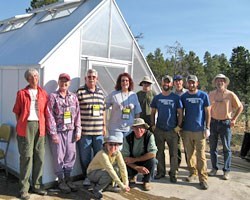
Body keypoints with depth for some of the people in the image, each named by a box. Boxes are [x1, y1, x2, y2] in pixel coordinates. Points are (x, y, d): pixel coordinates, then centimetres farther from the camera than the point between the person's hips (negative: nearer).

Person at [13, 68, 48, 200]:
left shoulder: (43, 94, 11)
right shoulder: (22, 93, 5)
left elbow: (46, 112, 11)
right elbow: (17, 112, 7)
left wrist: (44, 127, 4)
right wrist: (19, 126, 1)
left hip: (40, 126, 3)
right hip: (26, 126, -3)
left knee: (40, 157, 6)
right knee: (26, 157, -3)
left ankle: (36, 185, 20)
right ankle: (24, 189, 6)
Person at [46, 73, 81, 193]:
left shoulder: (73, 97, 9)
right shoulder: (53, 97, -2)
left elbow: (77, 115, 9)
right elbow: (50, 116, -7)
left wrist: (78, 130, 4)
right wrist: (53, 133, -11)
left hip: (70, 131, 4)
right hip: (58, 131, -4)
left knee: (70, 155, 8)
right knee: (59, 156, 3)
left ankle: (68, 179, 24)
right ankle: (61, 181, 18)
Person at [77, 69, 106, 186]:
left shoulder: (101, 92, 12)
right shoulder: (80, 92, -4)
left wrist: (104, 126, 16)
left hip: (98, 131, 5)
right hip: (84, 131, -4)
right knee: (85, 156, 6)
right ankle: (86, 177, 22)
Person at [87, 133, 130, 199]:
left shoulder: (117, 153, -15)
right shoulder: (103, 154, -34)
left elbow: (123, 167, -20)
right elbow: (110, 170, -37)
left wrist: (126, 183, -27)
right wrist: (121, 186, -36)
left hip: (103, 170, 6)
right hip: (92, 173, -6)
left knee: (118, 167, -18)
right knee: (108, 174, -34)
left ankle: (106, 186, 3)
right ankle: (97, 189, -6)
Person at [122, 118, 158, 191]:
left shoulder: (150, 136, -19)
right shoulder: (128, 138, -15)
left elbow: (153, 153, -29)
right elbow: (125, 157, -16)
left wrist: (134, 159, -27)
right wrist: (137, 167, -31)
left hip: (145, 162, -1)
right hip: (133, 165, 1)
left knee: (152, 160, -32)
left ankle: (146, 181, -4)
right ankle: (132, 176, 12)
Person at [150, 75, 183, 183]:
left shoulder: (176, 98, -1)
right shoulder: (157, 97, 7)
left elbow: (180, 113, -1)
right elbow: (153, 112, 12)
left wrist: (179, 126, -8)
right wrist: (153, 125, 4)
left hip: (172, 130, -2)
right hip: (159, 130, 3)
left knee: (173, 153, 3)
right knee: (159, 152, 11)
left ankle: (173, 173, 15)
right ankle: (161, 171, 25)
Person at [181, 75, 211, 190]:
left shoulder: (203, 95, 1)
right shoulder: (183, 97, 5)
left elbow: (207, 112, 2)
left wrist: (207, 128, -3)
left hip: (200, 130, -2)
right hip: (187, 130, 2)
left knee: (201, 156, -2)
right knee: (189, 154, 10)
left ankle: (203, 179, 7)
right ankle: (193, 174, 26)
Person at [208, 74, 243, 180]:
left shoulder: (230, 94, -4)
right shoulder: (211, 94, 3)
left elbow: (240, 107, 4)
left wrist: (234, 119, -2)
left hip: (225, 123, -2)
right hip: (213, 123, 3)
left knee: (226, 148, 4)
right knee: (213, 147, 9)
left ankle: (226, 171, 15)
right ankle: (214, 168, 23)